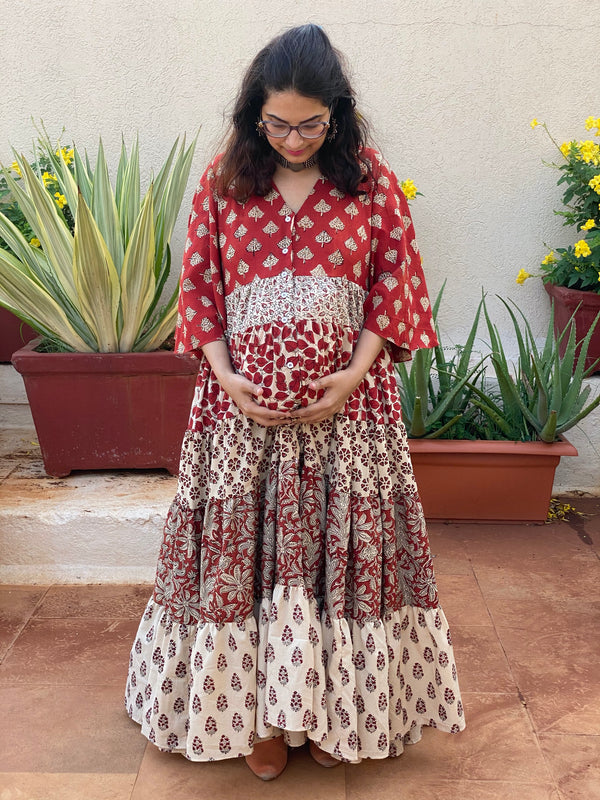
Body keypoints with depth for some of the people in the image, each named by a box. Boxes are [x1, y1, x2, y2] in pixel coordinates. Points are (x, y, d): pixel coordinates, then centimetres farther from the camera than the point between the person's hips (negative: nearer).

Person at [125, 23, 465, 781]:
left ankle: (337, 704, 26)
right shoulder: (223, 179, 3)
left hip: (347, 404, 0)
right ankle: (262, 711, 24)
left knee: (343, 543, 5)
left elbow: (394, 284, 2)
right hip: (243, 404, 1)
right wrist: (225, 376, -8)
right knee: (244, 543, 4)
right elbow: (198, 282, 4)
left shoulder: (372, 182, 1)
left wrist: (355, 373, -11)